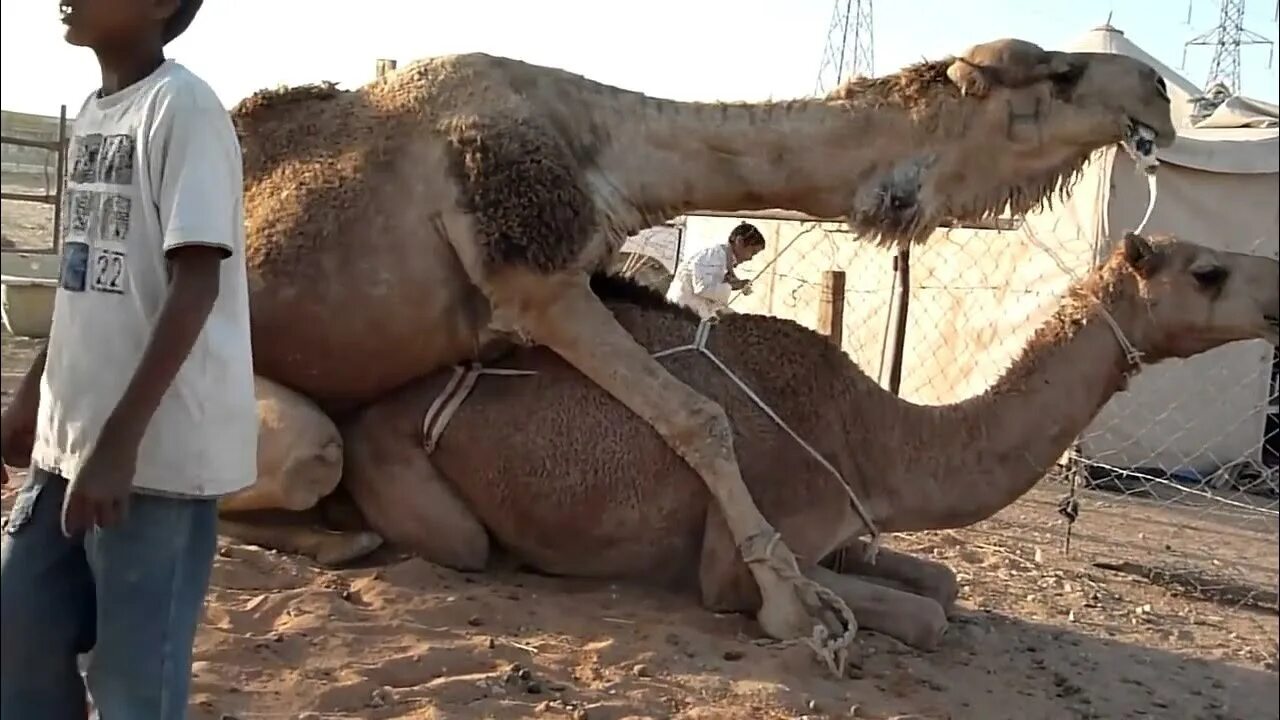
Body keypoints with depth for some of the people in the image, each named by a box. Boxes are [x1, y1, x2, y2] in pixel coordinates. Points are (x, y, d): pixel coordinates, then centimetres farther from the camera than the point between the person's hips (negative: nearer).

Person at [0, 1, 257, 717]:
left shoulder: (184, 107, -12)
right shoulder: (92, 113, 14)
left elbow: (197, 283, -19)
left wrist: (121, 439, -23)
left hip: (161, 448, -9)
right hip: (71, 434, 9)